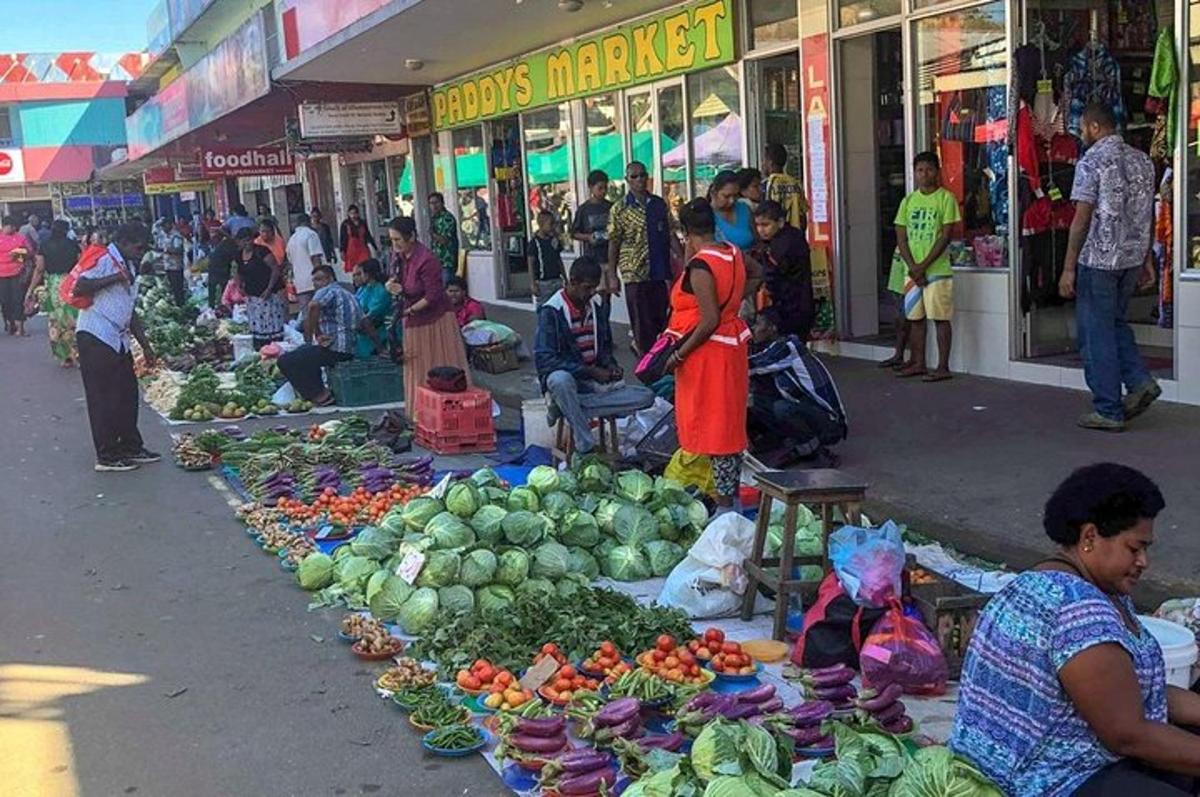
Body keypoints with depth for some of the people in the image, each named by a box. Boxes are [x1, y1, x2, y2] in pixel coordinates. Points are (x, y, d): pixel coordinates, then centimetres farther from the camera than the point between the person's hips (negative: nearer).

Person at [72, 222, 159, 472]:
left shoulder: (129, 267, 18)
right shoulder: (103, 260, -10)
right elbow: (79, 288, -23)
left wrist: (145, 345, 20)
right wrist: (115, 279, -21)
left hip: (118, 340, 9)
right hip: (95, 337, -9)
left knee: (127, 394, 13)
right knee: (103, 399, -3)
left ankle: (131, 447, 23)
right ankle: (107, 456, 4)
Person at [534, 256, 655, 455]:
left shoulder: (597, 306, 6)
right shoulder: (552, 311, -12)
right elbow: (544, 360, -19)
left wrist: (610, 365, -4)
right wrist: (590, 371, -22)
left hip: (596, 383, 6)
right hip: (566, 379, -6)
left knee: (646, 396, -14)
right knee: (560, 379, -42)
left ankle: (568, 409, -15)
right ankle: (587, 448, -31)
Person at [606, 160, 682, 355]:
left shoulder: (660, 205, 9)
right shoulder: (620, 210, -1)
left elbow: (671, 236, 9)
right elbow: (613, 244, -2)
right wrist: (612, 275, -6)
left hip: (659, 273, 4)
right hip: (635, 273, -4)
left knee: (661, 321, 6)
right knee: (642, 323, 0)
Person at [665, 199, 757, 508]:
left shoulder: (700, 266, -21)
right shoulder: (734, 254, 3)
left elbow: (710, 321, -25)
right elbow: (756, 275, 26)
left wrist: (679, 355, -19)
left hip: (708, 351, -9)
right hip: (733, 345, 9)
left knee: (713, 425, -1)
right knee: (730, 421, 16)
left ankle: (724, 500, 5)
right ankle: (732, 491, 27)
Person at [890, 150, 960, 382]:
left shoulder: (945, 198, -4)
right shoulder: (908, 201, 11)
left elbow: (946, 236, -10)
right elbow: (901, 237, 7)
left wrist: (924, 265, -14)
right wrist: (912, 267, -6)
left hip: (937, 269, -5)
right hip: (911, 270, 5)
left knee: (940, 317, -3)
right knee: (914, 317, 8)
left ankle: (943, 367, 0)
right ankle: (918, 363, 17)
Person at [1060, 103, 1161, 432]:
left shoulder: (1091, 161, -11)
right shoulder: (1142, 160, 10)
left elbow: (1082, 219, -14)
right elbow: (1149, 215, 13)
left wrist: (1068, 268, -11)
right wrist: (1147, 260, 19)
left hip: (1098, 259, -7)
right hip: (1132, 258, 7)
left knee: (1096, 333, 1)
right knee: (1115, 323, 23)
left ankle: (1109, 411, 4)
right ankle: (1140, 382, 7)